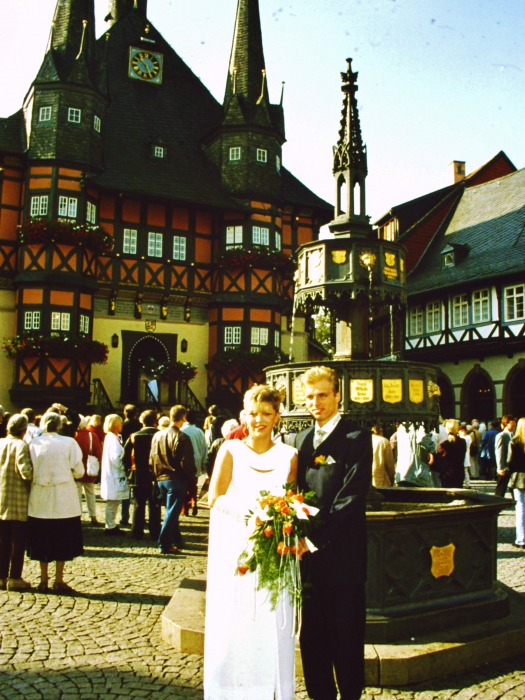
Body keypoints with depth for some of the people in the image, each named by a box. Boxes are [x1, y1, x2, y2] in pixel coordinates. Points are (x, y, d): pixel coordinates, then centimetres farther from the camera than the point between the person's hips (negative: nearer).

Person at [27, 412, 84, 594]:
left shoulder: (33, 443, -4)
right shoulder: (69, 443, -9)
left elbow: (29, 471, -4)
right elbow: (78, 471, -7)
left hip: (39, 500, 2)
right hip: (63, 499, -2)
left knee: (42, 539, 13)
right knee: (63, 539, 8)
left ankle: (44, 580, 19)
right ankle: (59, 581, 11)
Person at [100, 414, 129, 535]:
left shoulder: (111, 437, 14)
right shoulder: (113, 438, -16)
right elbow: (116, 458, -24)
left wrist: (122, 467, 7)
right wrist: (123, 467, -11)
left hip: (114, 475, 10)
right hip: (114, 475, -10)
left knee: (113, 502, 15)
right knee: (112, 502, -1)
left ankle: (111, 526, 22)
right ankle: (110, 527, 6)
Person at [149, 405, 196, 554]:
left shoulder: (157, 435, 5)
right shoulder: (182, 438, -15)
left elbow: (152, 460, 9)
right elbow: (187, 463, -15)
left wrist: (157, 475, 17)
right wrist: (191, 479, -1)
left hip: (161, 479, 7)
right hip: (176, 479, -7)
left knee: (172, 511, 19)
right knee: (172, 512, 1)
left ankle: (176, 540, 27)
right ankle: (164, 544, 2)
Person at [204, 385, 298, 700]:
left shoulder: (288, 455, 4)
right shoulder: (231, 449, 0)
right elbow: (215, 497, -5)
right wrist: (250, 512, -19)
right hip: (234, 548, -1)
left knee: (271, 626, 5)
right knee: (233, 624, 6)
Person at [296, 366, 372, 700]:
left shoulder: (357, 437, -10)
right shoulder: (303, 439, 11)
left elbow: (352, 497, -17)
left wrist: (315, 538, -19)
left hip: (341, 553, -6)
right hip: (309, 551, 6)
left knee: (346, 634, 8)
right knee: (312, 634, 15)